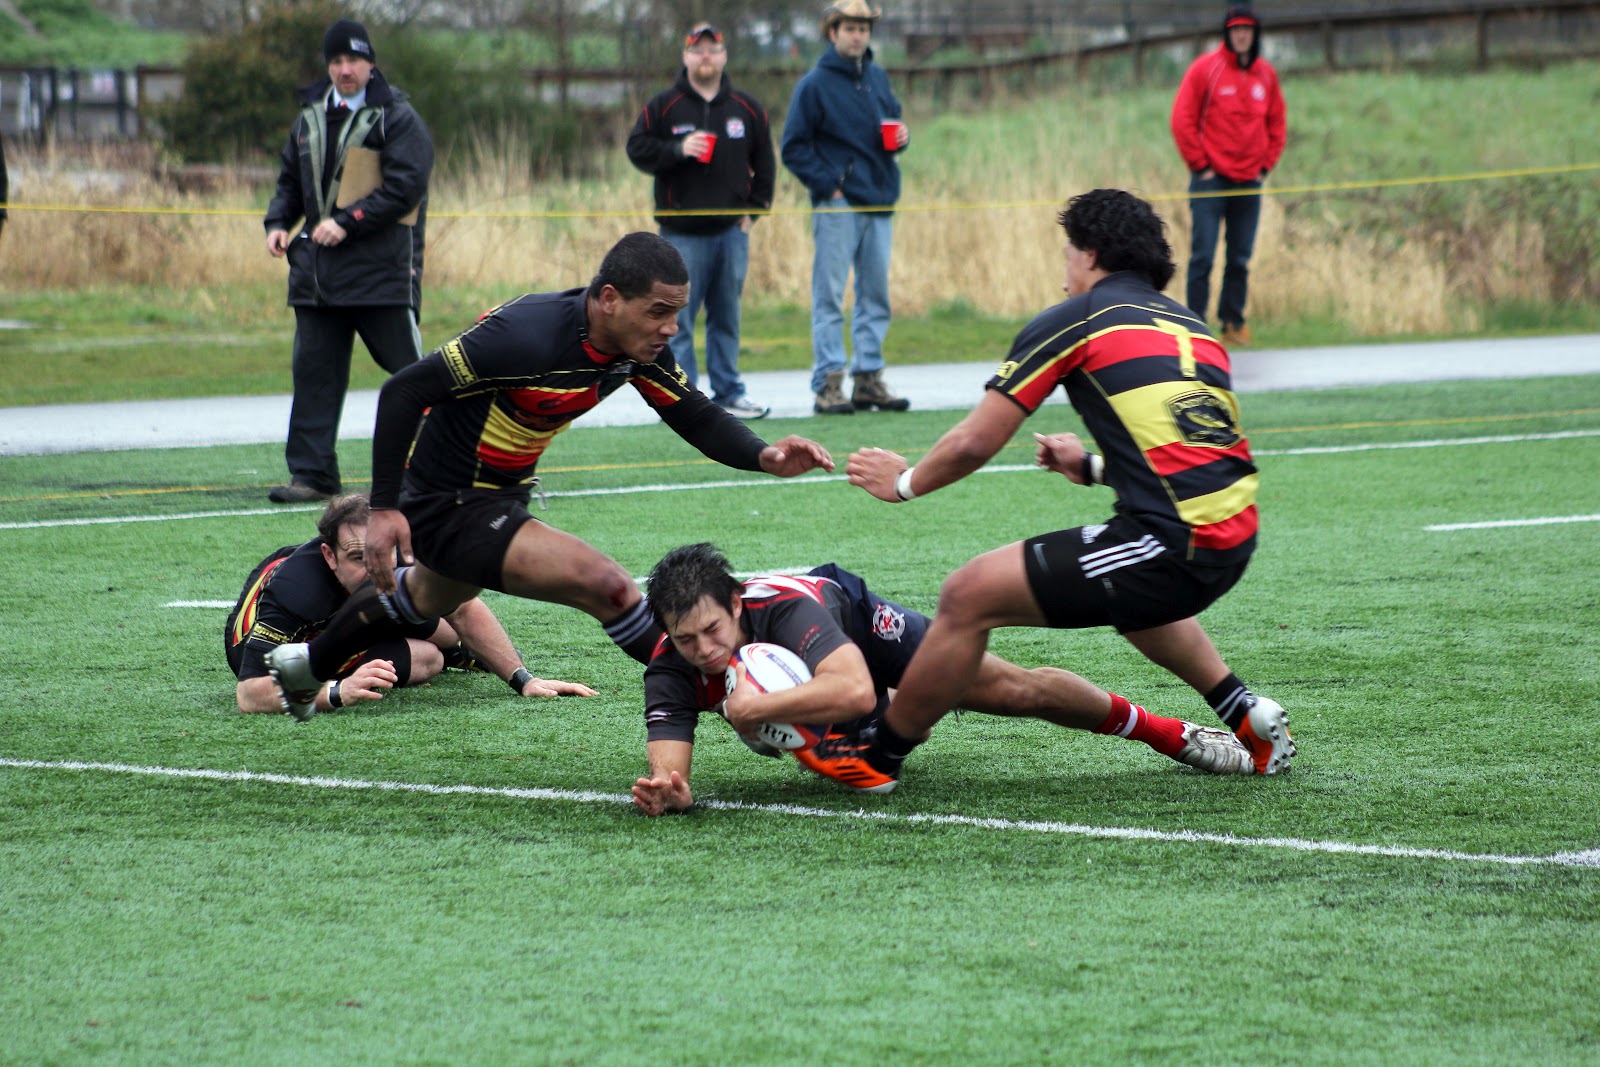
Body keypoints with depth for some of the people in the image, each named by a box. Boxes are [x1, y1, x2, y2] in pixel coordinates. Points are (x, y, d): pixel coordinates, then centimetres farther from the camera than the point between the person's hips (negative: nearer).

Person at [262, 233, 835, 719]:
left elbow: (700, 418, -3)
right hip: (447, 506, -9)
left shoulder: (639, 348, -11)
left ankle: (302, 665, 60)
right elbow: (402, 391, -29)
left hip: (500, 496, 9)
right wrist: (384, 508, -30)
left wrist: (764, 456, -24)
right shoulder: (529, 335, -33)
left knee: (425, 601, 37)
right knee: (604, 583, -24)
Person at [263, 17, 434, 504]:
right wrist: (278, 223, 5)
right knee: (314, 371, 3)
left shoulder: (397, 118, -5)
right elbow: (291, 180, 24)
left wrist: (347, 222, -19)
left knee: (408, 369, -3)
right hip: (319, 266, 6)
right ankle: (312, 474, 6)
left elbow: (404, 186, -14)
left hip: (384, 267, -6)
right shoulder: (310, 117, 15)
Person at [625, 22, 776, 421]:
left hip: (732, 229, 3)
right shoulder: (663, 106, 2)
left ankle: (728, 391, 15)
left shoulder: (746, 108, 10)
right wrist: (677, 150, -17)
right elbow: (638, 149, -1)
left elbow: (764, 163, 16)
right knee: (678, 318, -5)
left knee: (727, 316, 8)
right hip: (682, 233, -3)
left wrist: (754, 208, 7)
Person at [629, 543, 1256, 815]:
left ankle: (1171, 733, 21)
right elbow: (668, 769, -43)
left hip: (859, 624, -3)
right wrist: (667, 793, -66)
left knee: (1020, 691, 1)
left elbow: (855, 690, -61)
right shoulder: (670, 671, -37)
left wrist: (752, 708, -61)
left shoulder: (784, 609, -46)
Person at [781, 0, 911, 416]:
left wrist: (900, 138, 2)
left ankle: (869, 378, 13)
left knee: (875, 296, 8)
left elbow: (893, 121, 25)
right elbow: (794, 147, -6)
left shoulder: (878, 79, 14)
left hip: (879, 202, 6)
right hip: (838, 206, -6)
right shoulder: (814, 84, -4)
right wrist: (826, 185, -14)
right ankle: (828, 385, -6)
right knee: (829, 296, -6)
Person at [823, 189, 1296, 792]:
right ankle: (1247, 717, 42)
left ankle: (879, 754, 7)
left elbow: (973, 443, 2)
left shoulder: (1075, 320, 1)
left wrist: (905, 483, 20)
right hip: (1233, 541, 8)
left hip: (1175, 548, -8)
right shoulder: (1192, 328, 20)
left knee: (969, 596, -1)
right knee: (1125, 594, 41)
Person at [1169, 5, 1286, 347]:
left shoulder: (1266, 75, 9)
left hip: (1250, 181, 4)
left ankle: (1233, 322, 13)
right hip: (1211, 179, -4)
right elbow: (1182, 120, -5)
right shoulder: (1206, 69, -4)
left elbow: (1277, 124, 18)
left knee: (1240, 259, 6)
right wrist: (1199, 165, -7)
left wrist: (1266, 165, 7)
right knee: (1202, 256, -8)